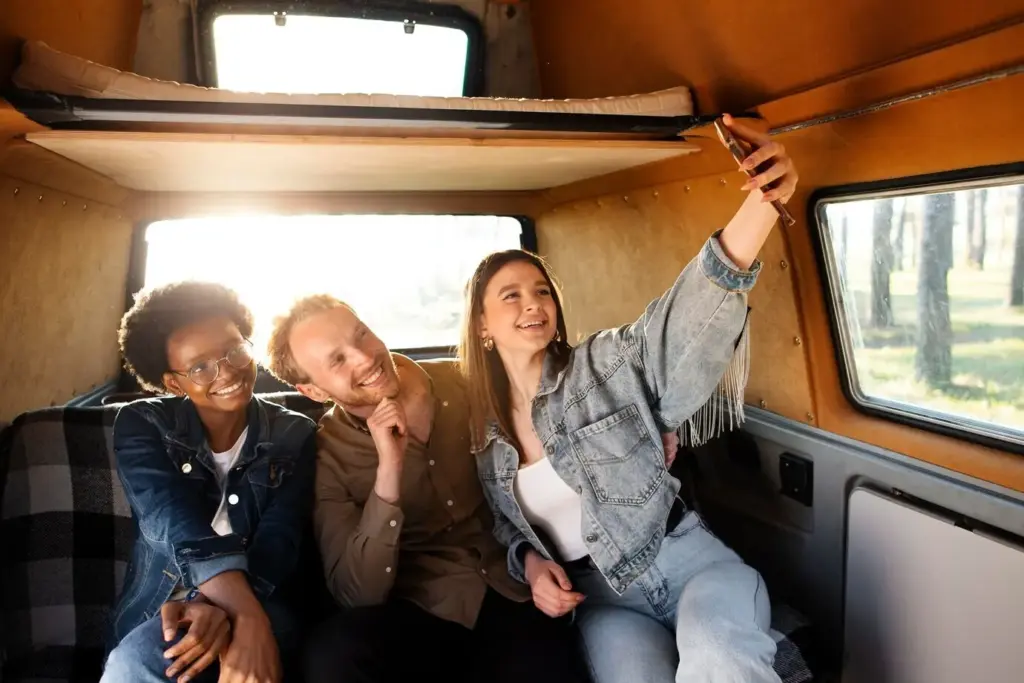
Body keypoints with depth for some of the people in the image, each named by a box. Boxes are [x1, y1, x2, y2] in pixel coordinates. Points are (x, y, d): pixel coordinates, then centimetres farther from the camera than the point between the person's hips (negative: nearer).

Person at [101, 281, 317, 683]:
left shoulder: (294, 435, 1)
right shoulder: (141, 424, -1)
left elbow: (278, 539, -12)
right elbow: (178, 526, -18)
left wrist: (224, 609, -34)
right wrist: (248, 619, -33)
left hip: (263, 614, -2)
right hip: (151, 617, 2)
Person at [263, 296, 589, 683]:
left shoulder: (465, 383, -1)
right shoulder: (327, 455, -7)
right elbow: (359, 594, -16)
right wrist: (389, 469, -25)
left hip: (513, 594, 1)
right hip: (418, 613, 0)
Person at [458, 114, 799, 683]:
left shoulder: (602, 364, -4)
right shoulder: (481, 431, 5)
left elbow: (684, 321, -23)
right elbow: (503, 526, 18)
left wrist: (761, 203, -38)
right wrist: (529, 562, -6)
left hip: (685, 558, -1)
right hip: (602, 593, 2)